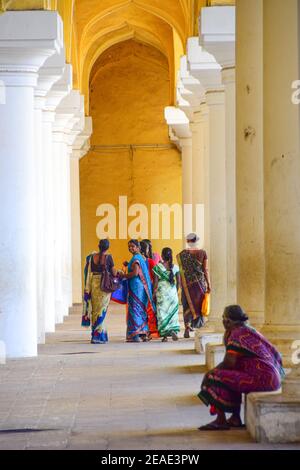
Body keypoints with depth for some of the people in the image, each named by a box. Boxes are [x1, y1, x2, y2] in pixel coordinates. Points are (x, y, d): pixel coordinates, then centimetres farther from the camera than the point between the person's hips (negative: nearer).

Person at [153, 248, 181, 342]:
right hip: (172, 291, 2)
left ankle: (165, 335, -3)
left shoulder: (158, 266, -6)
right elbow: (178, 281, 4)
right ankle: (174, 331, -2)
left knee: (162, 312, 1)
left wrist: (154, 293, 2)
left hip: (161, 291, -2)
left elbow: (156, 281, -6)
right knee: (173, 312, 12)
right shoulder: (175, 267, 2)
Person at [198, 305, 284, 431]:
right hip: (273, 377, 10)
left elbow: (229, 362, -14)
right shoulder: (248, 330, 19)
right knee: (231, 377, 30)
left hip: (261, 379, -10)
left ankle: (221, 421, -1)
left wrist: (215, 370, 0)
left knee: (214, 377, -6)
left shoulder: (237, 333, -10)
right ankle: (235, 419, 24)